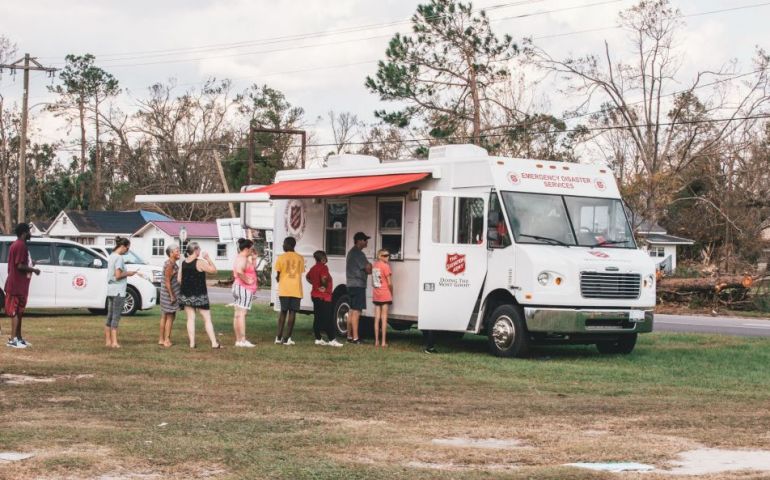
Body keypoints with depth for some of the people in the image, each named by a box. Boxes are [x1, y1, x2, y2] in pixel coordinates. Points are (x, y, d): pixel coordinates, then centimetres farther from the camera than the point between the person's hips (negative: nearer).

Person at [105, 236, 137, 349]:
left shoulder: (111, 256, 14)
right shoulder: (119, 258, -14)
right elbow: (118, 275, -19)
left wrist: (125, 273, 12)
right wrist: (128, 273, -5)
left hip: (110, 290, 9)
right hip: (118, 291, -9)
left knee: (110, 316, 11)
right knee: (116, 317, -8)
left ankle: (108, 341, 14)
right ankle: (114, 342, -9)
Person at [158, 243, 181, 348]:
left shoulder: (173, 263, 13)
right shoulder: (169, 264, -18)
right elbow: (167, 281, -21)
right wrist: (172, 296, -21)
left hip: (169, 294, 10)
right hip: (169, 293, -10)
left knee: (164, 316, 13)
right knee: (170, 317, -5)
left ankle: (161, 339, 19)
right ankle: (166, 340, -3)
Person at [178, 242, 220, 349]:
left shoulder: (183, 263, 4)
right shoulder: (200, 262, -15)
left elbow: (179, 279, 7)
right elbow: (213, 270, -11)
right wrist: (208, 258, -2)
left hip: (185, 295, 5)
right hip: (199, 295, -5)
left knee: (190, 319, 9)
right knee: (207, 319, 1)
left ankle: (192, 343, 5)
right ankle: (214, 343, -1)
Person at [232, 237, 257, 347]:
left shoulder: (240, 258, 18)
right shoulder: (243, 259, -16)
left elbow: (251, 270, 24)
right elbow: (239, 271, -34)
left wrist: (253, 259, 14)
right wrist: (247, 280, -23)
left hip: (238, 287, 11)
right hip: (244, 288, -11)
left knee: (237, 314, 9)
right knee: (241, 314, -12)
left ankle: (238, 340, 12)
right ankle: (243, 340, -14)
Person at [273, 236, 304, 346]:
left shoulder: (281, 257, -3)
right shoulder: (300, 258, 5)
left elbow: (277, 275, 0)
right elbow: (301, 273, 11)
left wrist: (278, 279, 21)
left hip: (284, 289, -1)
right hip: (296, 290, 1)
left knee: (283, 311, 11)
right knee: (292, 312, 1)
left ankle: (279, 337, 8)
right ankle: (287, 338, -4)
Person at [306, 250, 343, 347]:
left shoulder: (313, 268, 13)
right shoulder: (323, 267, -15)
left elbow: (307, 277, 27)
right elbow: (324, 279, -30)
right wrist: (325, 287, -13)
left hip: (315, 295, 9)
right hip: (324, 296, -9)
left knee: (317, 318, 10)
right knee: (328, 319, -8)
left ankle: (318, 339, 13)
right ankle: (331, 340, -11)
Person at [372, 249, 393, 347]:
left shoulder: (374, 265, 9)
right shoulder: (385, 266, -11)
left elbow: (373, 282, 12)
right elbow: (389, 283, -10)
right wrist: (392, 294, 3)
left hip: (376, 295, 6)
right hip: (385, 295, -6)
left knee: (377, 318, 8)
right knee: (384, 318, -2)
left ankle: (376, 341, 8)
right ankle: (383, 342, -3)